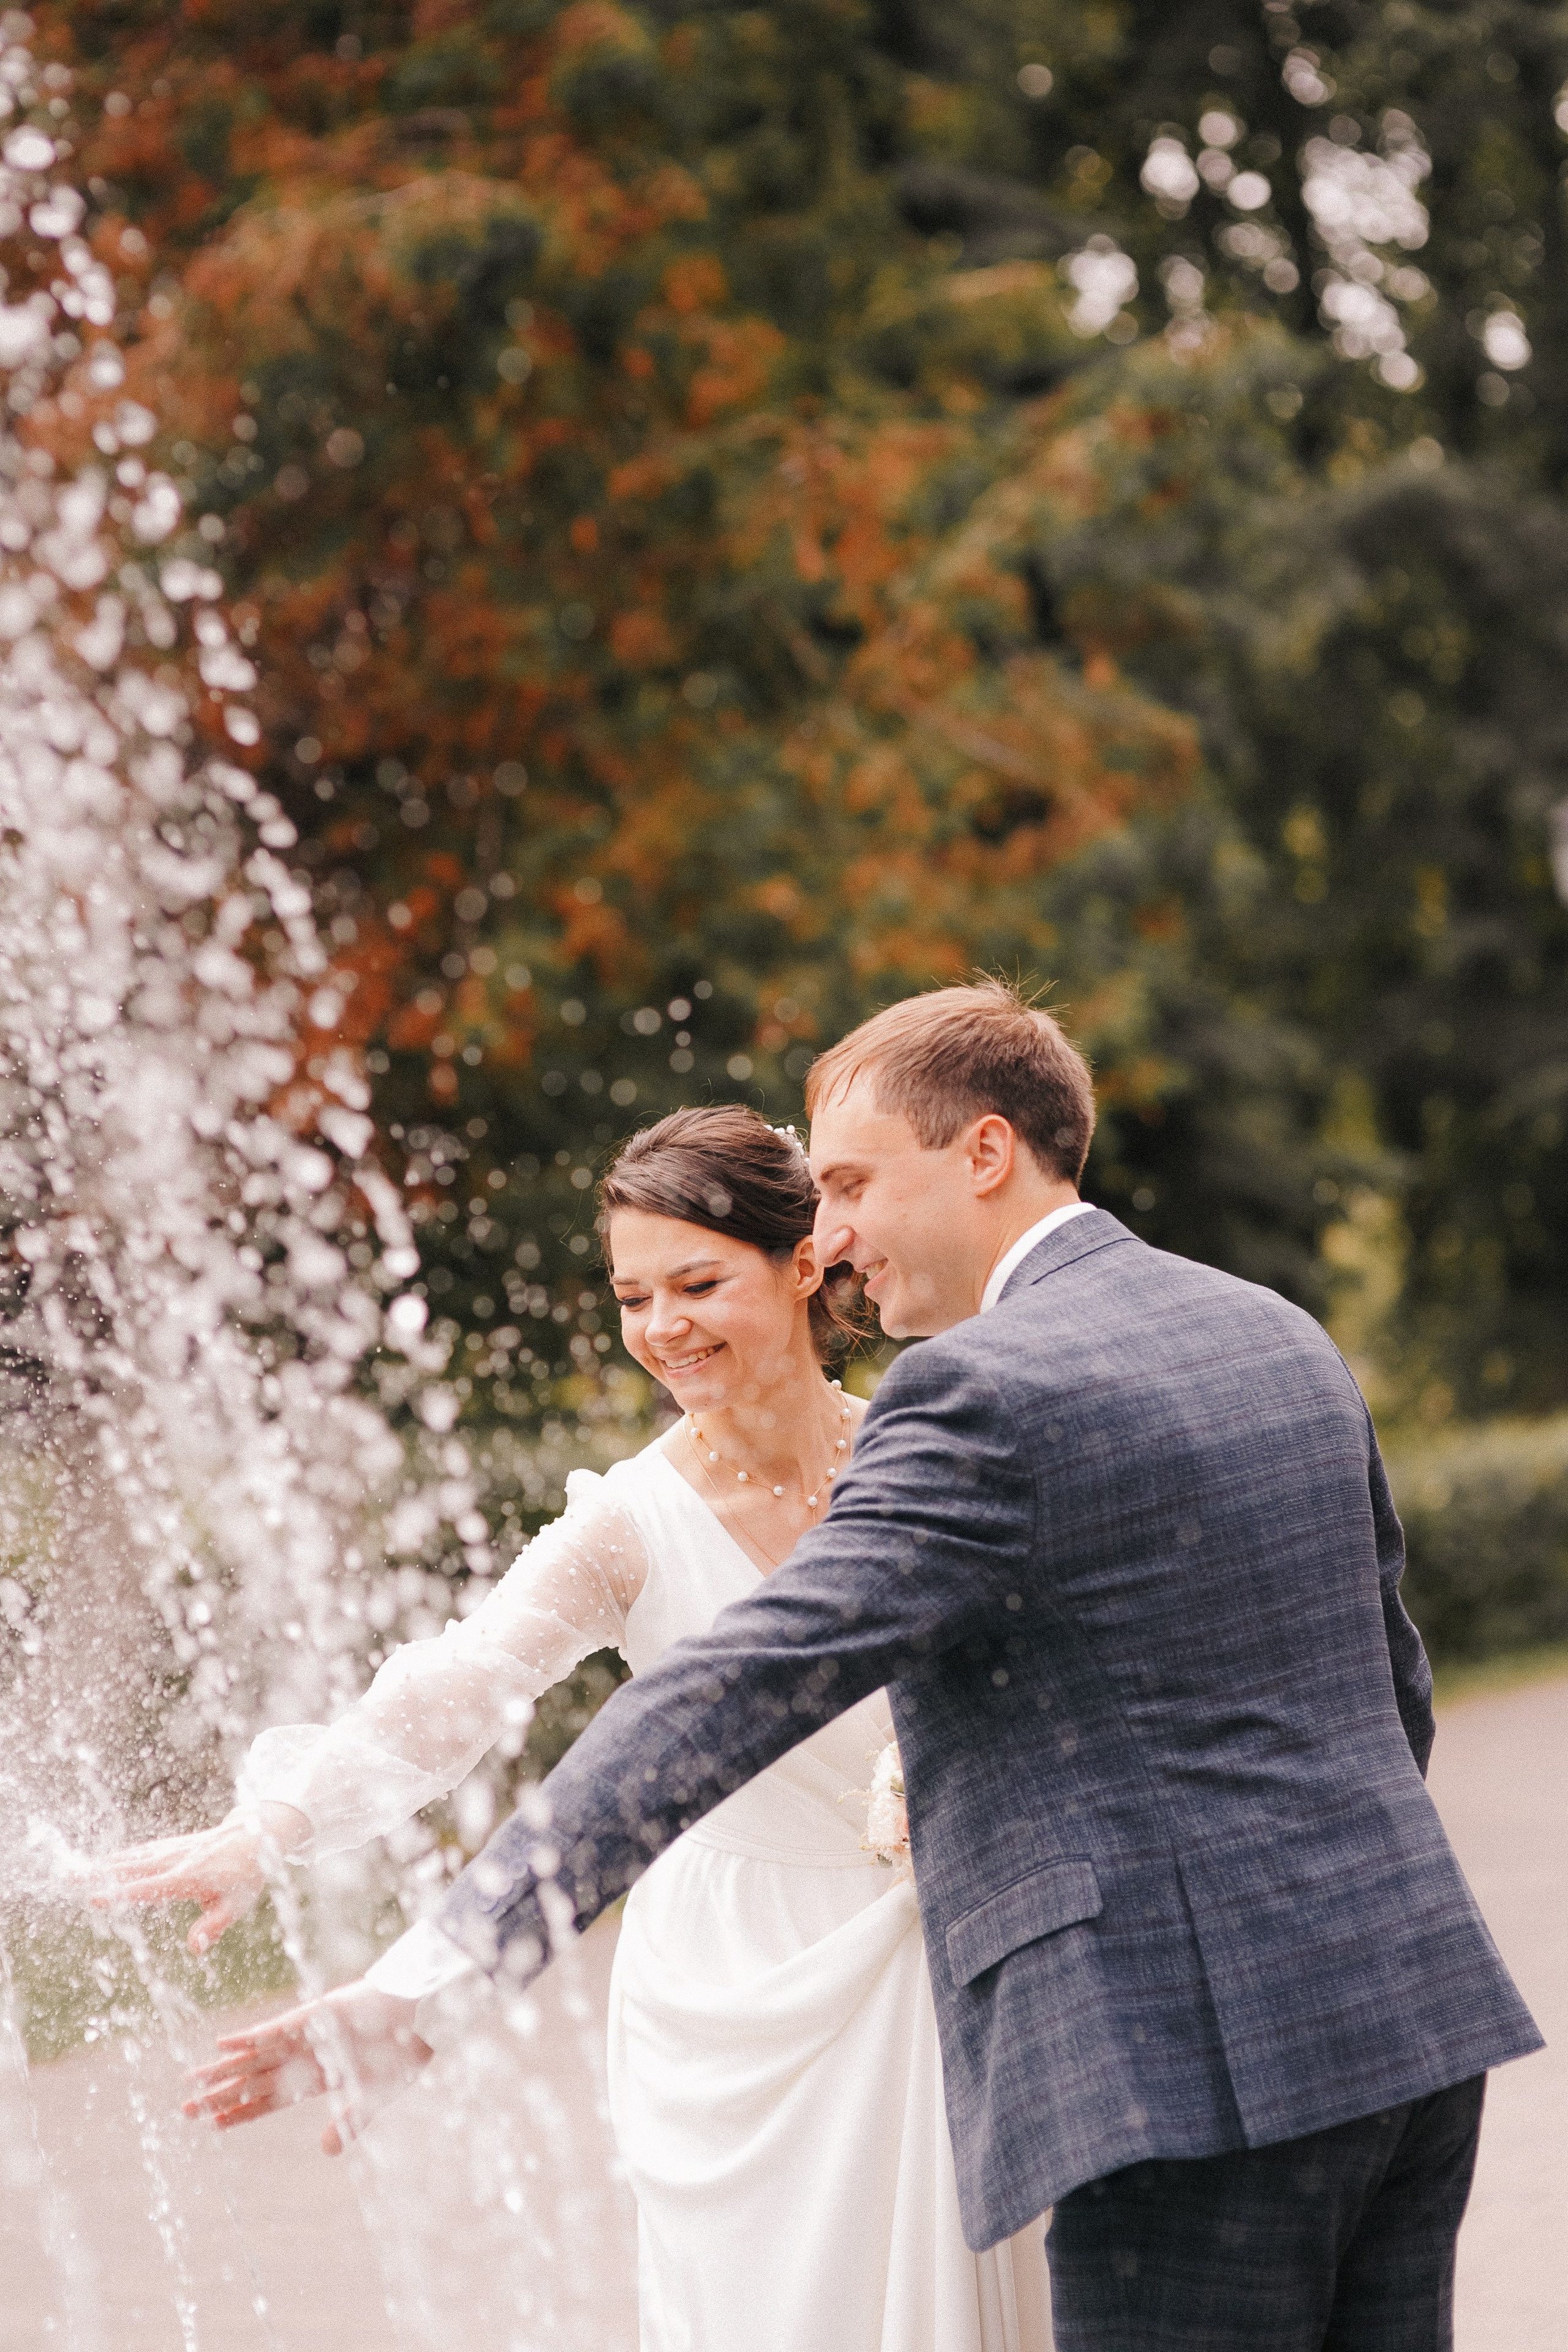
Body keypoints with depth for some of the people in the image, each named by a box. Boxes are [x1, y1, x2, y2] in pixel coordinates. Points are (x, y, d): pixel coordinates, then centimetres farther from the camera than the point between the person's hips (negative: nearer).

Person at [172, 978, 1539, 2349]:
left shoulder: (988, 1388, -13)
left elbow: (736, 1691, -22)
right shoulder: (1284, 1340, 14)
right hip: (1412, 2017, 9)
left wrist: (460, 1965, -25)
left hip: (1199, 2073, -8)